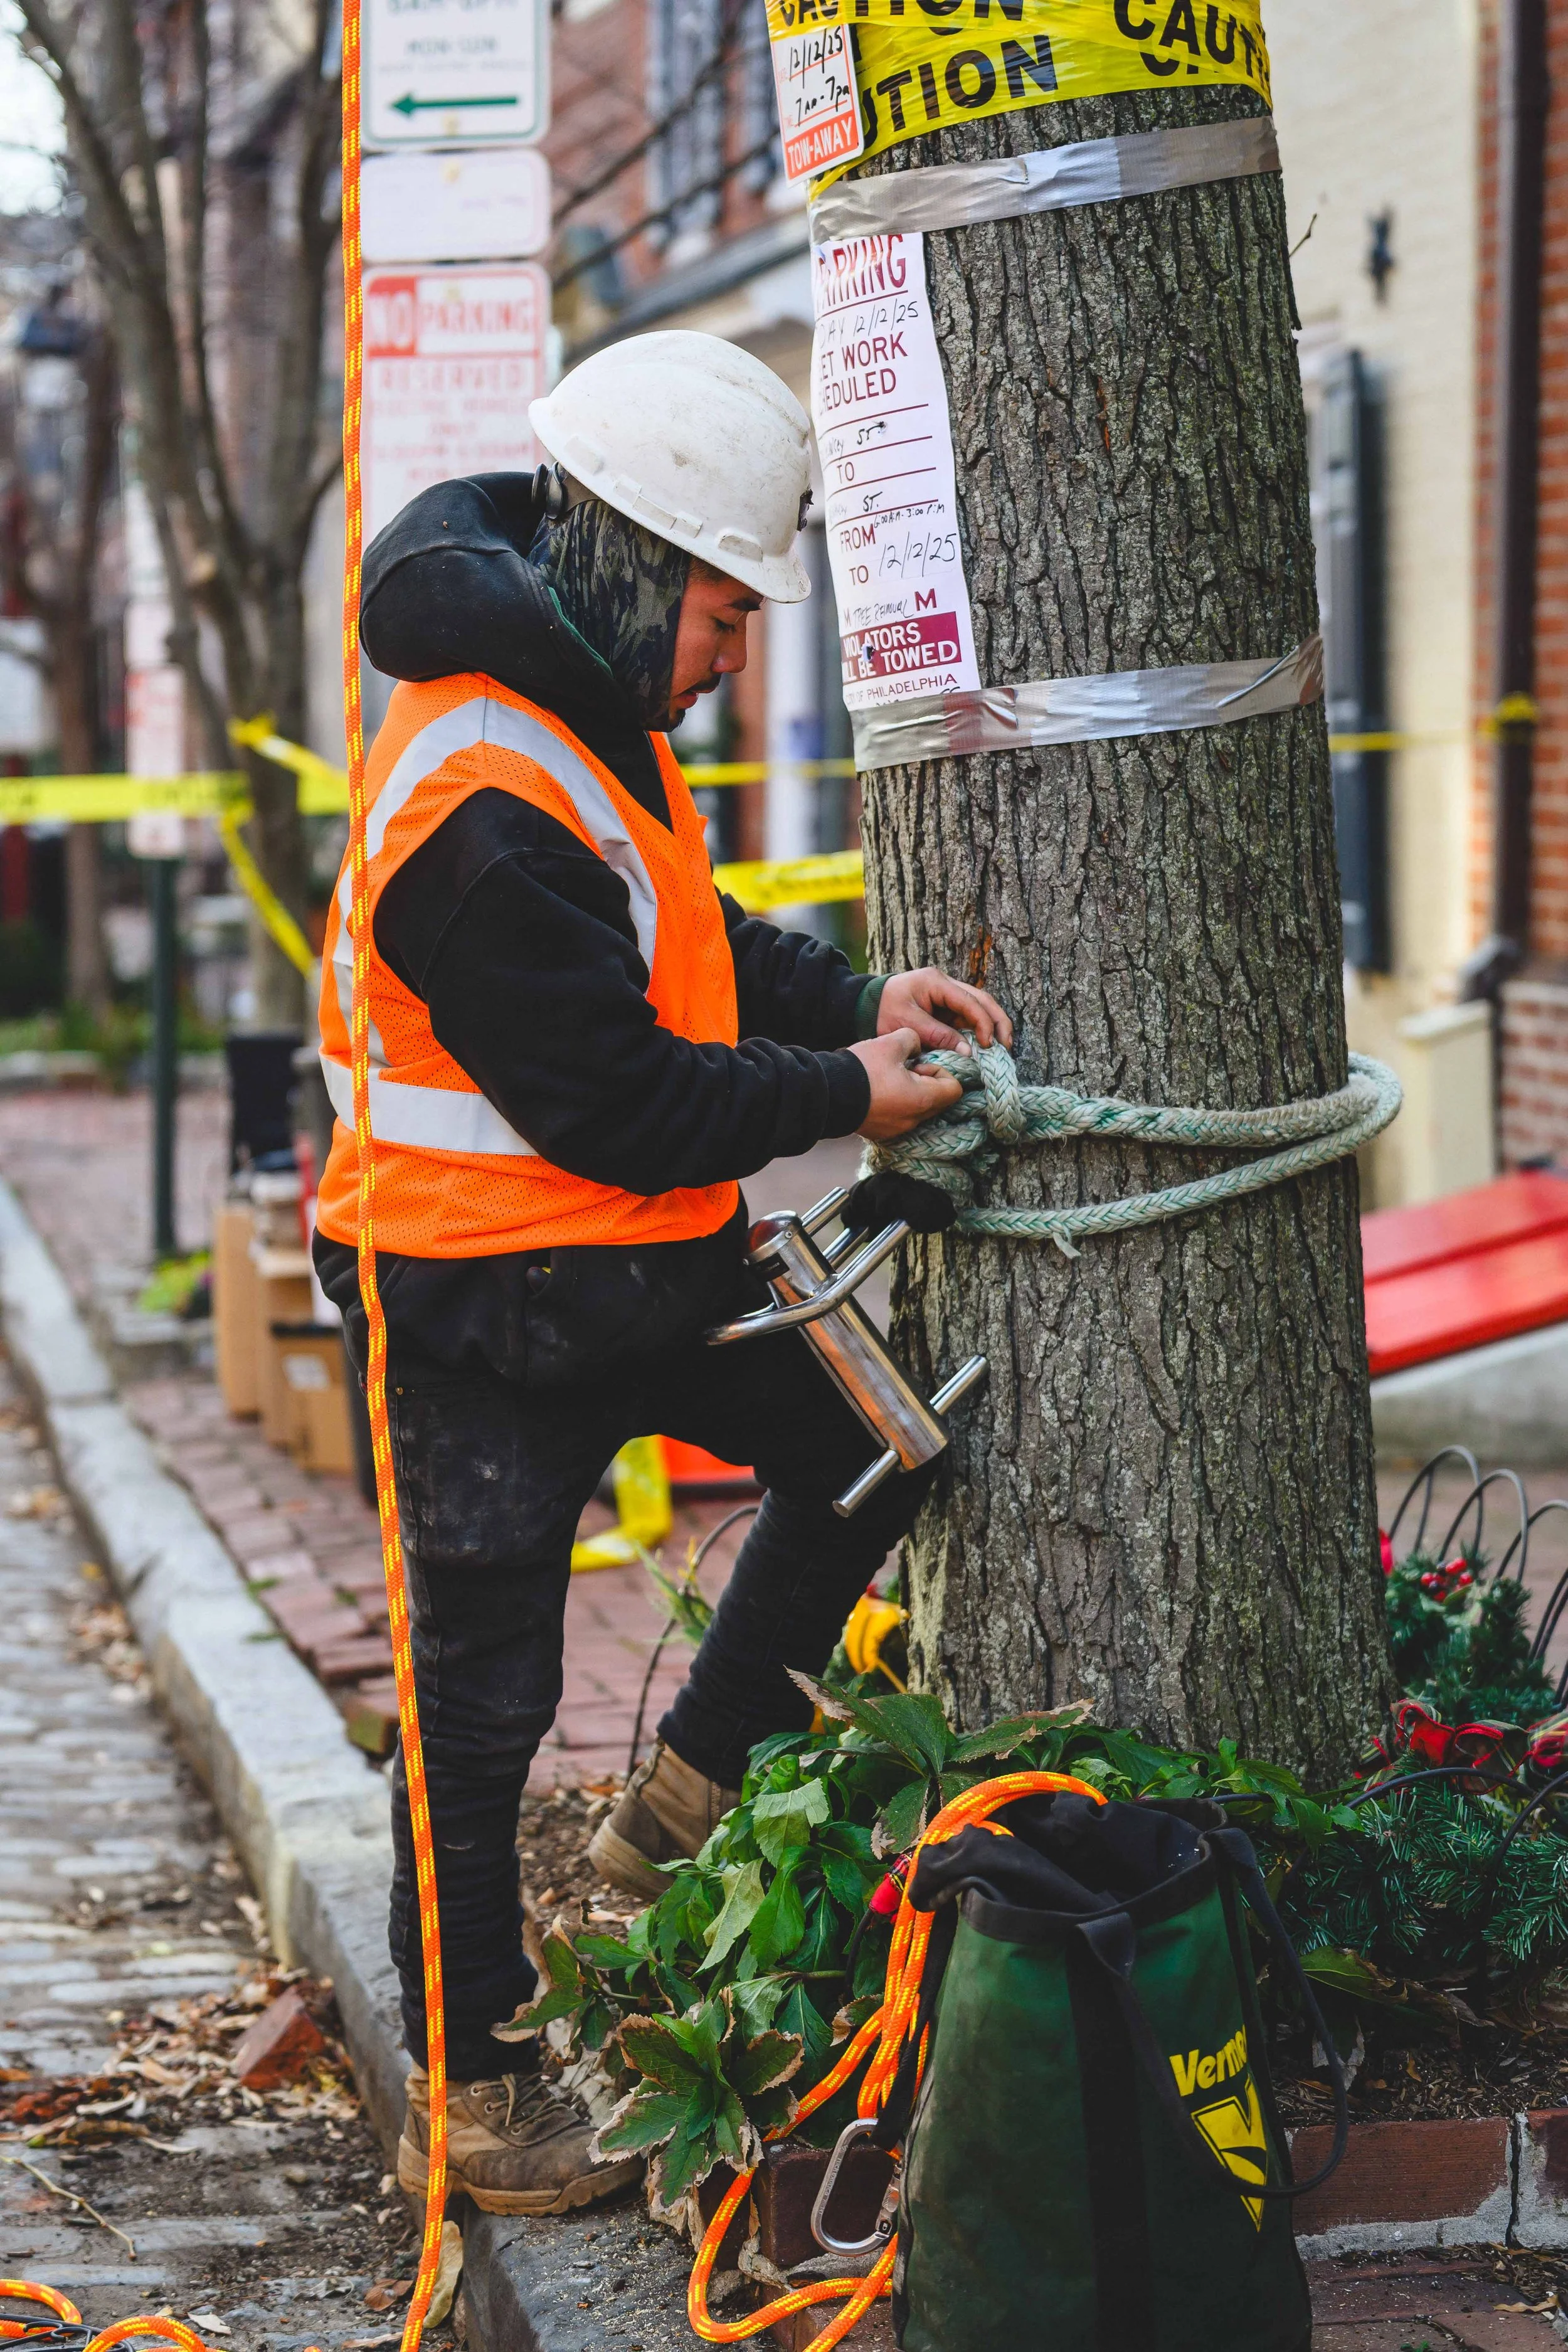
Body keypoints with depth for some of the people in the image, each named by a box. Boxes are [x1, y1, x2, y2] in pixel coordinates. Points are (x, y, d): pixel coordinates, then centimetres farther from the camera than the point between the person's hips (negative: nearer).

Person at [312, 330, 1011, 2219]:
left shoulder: (584, 718, 6)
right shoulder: (483, 807, -26)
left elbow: (692, 934, 19)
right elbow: (620, 1104, -24)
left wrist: (858, 998, 4)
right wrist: (844, 1094, -12)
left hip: (636, 1270, 9)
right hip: (493, 1313, -9)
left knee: (866, 1444, 13)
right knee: (482, 1694, 1)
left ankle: (685, 1801, 24)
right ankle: (466, 2095, 14)